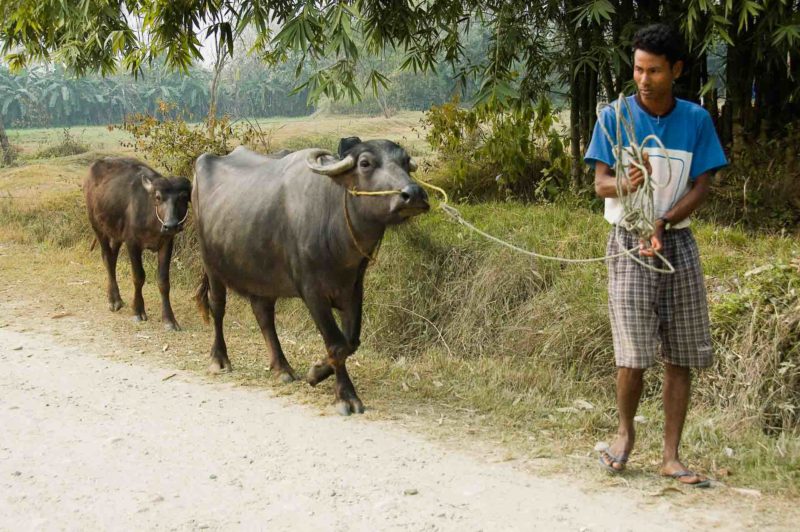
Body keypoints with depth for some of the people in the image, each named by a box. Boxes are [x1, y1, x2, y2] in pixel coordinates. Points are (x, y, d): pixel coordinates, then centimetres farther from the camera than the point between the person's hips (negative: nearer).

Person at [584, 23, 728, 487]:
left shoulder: (696, 120, 2)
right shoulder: (615, 117, -2)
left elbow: (701, 187, -2)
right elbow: (600, 183, -4)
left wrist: (663, 223, -18)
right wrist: (624, 184, -28)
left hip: (679, 243, 3)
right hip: (630, 243, -2)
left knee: (682, 356, 2)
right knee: (634, 354, -8)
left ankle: (672, 456, 11)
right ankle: (626, 432, 19)